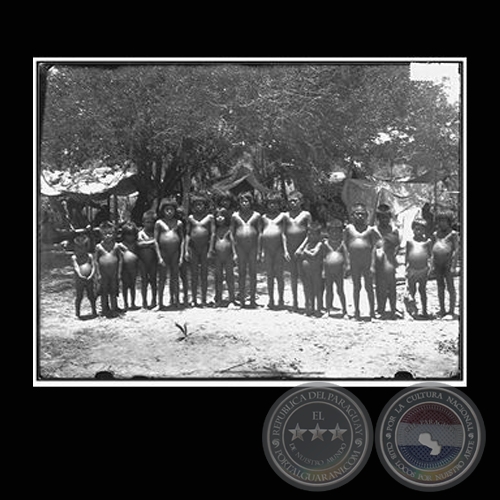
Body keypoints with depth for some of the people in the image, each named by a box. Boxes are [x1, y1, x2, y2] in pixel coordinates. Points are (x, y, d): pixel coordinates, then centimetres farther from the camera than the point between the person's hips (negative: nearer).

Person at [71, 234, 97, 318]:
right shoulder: (74, 257, 0)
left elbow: (93, 266, 0)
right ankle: (77, 313, 9)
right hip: (79, 280, -2)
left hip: (89, 279, 2)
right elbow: (76, 267, -14)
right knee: (79, 297, 1)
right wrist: (80, 275, -30)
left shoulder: (89, 256, 8)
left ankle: (94, 311, 19)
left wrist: (91, 275, -17)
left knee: (91, 296, 8)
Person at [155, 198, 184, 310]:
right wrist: (159, 256, -8)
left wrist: (181, 255, 0)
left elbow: (182, 240, 8)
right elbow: (156, 240, -1)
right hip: (163, 252, -2)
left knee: (175, 277, 5)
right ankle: (160, 302, 5)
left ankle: (174, 300, 13)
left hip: (175, 252, 2)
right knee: (162, 277, 1)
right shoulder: (159, 223, 1)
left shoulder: (178, 223, 8)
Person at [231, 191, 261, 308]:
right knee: (241, 273, 2)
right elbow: (232, 233, 8)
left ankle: (252, 299, 8)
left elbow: (259, 233, 6)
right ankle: (241, 300, 6)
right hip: (240, 246, 0)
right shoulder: (235, 216, 6)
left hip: (253, 246, 0)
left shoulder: (256, 215, 5)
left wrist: (259, 249, 0)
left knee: (253, 273, 1)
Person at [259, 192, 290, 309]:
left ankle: (280, 300, 7)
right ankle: (271, 300, 12)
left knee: (279, 275, -1)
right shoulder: (264, 217, 11)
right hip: (267, 249, 3)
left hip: (279, 249, -3)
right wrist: (260, 251, 8)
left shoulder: (282, 216, 3)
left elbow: (283, 233, -1)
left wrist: (285, 250, -7)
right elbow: (261, 234, 12)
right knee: (269, 276, 6)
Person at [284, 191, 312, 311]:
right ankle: (295, 302, 15)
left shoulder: (306, 215, 0)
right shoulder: (286, 215, 9)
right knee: (293, 276, 8)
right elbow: (283, 233, 8)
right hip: (290, 250, 3)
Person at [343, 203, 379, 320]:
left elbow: (373, 248, 1)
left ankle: (372, 312, 12)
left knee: (369, 287, 4)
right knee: (356, 287, 8)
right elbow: (346, 246, 4)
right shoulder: (348, 228, 2)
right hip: (354, 262, 1)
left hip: (367, 262, -1)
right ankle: (356, 312, 16)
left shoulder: (370, 229, 0)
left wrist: (372, 265, -5)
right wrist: (348, 262, -1)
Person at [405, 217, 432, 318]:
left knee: (423, 290, 8)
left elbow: (430, 255, 6)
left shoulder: (428, 241, 2)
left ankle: (424, 311, 15)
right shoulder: (410, 241, 2)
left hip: (423, 269, 0)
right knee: (412, 290, 1)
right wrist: (406, 266, 6)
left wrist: (429, 265, -2)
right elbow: (406, 254, 8)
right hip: (412, 269, 0)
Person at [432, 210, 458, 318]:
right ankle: (442, 310, 17)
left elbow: (456, 250, -8)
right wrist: (432, 264, 9)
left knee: (450, 287, -1)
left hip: (448, 262, -5)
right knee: (440, 286, 10)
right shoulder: (435, 234, 12)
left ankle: (451, 311, 3)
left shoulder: (453, 234, -4)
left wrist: (453, 266, -13)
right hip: (437, 263, 5)